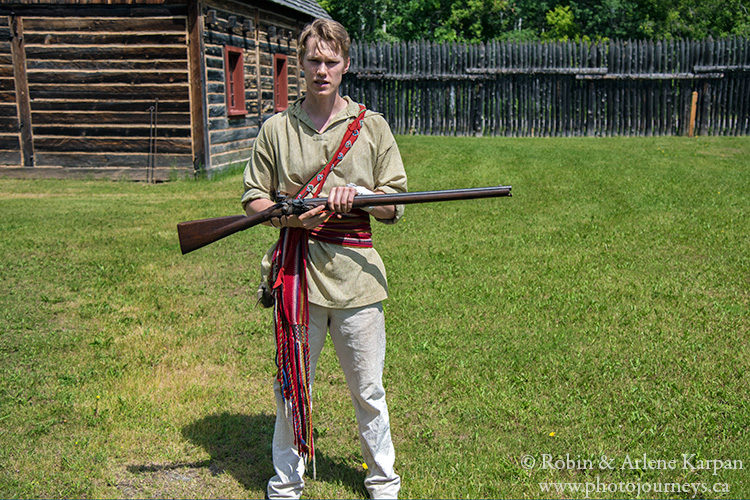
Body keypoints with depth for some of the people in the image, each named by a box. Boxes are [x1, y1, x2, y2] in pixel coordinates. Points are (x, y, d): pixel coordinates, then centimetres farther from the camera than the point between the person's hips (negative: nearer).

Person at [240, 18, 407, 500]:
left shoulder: (372, 126, 4)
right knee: (292, 386, 11)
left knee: (368, 390, 10)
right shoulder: (277, 129, 5)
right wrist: (290, 216, -11)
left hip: (356, 274, 0)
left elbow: (395, 207, 6)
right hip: (296, 273, 1)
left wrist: (358, 195, -15)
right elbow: (253, 198, 9)